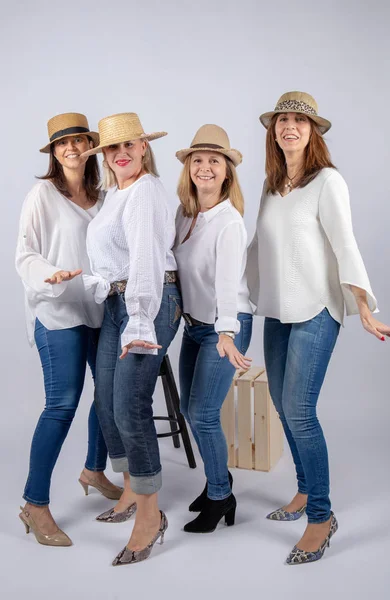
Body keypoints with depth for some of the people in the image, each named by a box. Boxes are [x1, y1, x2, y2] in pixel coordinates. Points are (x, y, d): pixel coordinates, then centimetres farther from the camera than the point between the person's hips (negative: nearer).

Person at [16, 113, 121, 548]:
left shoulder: (101, 197, 10)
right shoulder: (43, 194, -4)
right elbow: (25, 254, -8)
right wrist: (50, 274, -26)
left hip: (102, 308, 6)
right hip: (59, 311, -6)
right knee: (62, 405, -8)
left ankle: (94, 471, 35)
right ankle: (35, 504, 3)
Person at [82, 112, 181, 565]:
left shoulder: (146, 191, -10)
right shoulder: (112, 193, 17)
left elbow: (146, 258, -21)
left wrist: (139, 323, -27)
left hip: (150, 302, -9)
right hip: (116, 303, 9)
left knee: (130, 407, -13)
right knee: (107, 403, 12)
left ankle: (150, 515, -1)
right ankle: (131, 493, 29)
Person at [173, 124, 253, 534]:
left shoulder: (229, 221, -21)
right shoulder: (185, 212, 1)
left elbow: (228, 280, -33)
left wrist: (226, 333, -44)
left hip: (226, 327, -8)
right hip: (193, 323, 8)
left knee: (203, 415, -6)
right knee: (189, 409, 15)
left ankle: (220, 498, 15)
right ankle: (218, 478, 36)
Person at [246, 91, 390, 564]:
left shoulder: (327, 181, -8)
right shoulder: (271, 184, 12)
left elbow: (345, 245, -13)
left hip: (316, 310, -7)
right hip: (277, 310, 7)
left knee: (299, 410, -11)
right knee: (282, 404, 11)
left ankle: (321, 516, 3)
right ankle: (305, 491, 29)